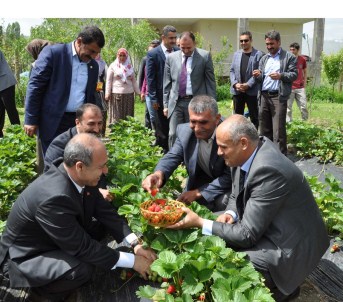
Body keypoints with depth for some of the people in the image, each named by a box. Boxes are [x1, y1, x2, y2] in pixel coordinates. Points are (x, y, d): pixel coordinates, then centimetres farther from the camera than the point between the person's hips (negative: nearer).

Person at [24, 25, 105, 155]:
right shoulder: (53, 52, -6)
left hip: (80, 122, 5)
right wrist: (31, 120, -9)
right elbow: (35, 86, -7)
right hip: (53, 122, -4)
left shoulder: (94, 66, 10)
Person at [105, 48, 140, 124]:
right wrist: (107, 94, -5)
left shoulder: (130, 66, 12)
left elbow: (134, 81, 17)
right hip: (116, 94, -3)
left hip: (129, 94, 3)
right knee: (116, 116, -3)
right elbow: (108, 81, 2)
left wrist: (138, 92, 13)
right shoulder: (113, 66, 4)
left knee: (128, 116, 3)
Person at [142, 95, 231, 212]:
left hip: (226, 189, -4)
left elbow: (230, 176, -23)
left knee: (223, 202, -32)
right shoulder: (184, 131, -14)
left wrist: (197, 193, -25)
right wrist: (158, 174, -33)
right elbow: (172, 156, -8)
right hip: (196, 184, 4)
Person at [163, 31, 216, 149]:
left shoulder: (205, 56, 1)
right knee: (173, 134, -3)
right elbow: (167, 83, 11)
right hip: (176, 103, 2)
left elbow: (210, 81, 1)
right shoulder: (171, 57, 8)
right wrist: (165, 104, 8)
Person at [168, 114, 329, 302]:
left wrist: (199, 223, -22)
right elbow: (237, 195, 11)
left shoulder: (268, 170, -33)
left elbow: (248, 234, -28)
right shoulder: (247, 153, -6)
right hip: (265, 226, 9)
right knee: (214, 239, -2)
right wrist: (230, 213, -11)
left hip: (289, 243, -8)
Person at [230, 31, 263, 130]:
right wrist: (235, 83, -7)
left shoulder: (258, 54, -3)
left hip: (252, 91, -4)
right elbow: (232, 70, 9)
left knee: (254, 117, 5)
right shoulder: (236, 54, 13)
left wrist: (248, 85, -17)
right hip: (237, 90, 4)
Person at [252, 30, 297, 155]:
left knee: (278, 128, -5)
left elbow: (294, 74, -4)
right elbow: (261, 78, 16)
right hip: (264, 96, 5)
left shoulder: (289, 57, 3)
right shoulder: (264, 59, 18)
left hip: (278, 96, -5)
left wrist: (281, 76, -20)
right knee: (264, 127, 10)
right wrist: (258, 76, -7)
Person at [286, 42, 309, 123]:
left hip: (300, 88, 2)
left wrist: (304, 83, 9)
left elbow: (305, 72, 17)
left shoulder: (302, 59, 6)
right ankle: (288, 122, 9)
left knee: (303, 106, 2)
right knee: (288, 107, 0)